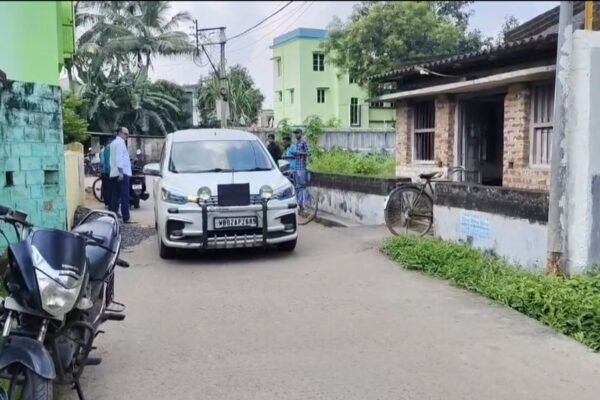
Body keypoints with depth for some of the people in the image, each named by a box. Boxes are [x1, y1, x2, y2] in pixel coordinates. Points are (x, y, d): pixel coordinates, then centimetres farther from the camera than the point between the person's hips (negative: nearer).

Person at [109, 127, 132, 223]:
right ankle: (126, 218, -11)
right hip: (122, 172, -10)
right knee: (125, 197, -9)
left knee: (115, 196, 11)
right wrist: (121, 171, -24)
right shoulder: (120, 142, -10)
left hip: (114, 173, 10)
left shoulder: (113, 142, 20)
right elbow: (119, 157, -19)